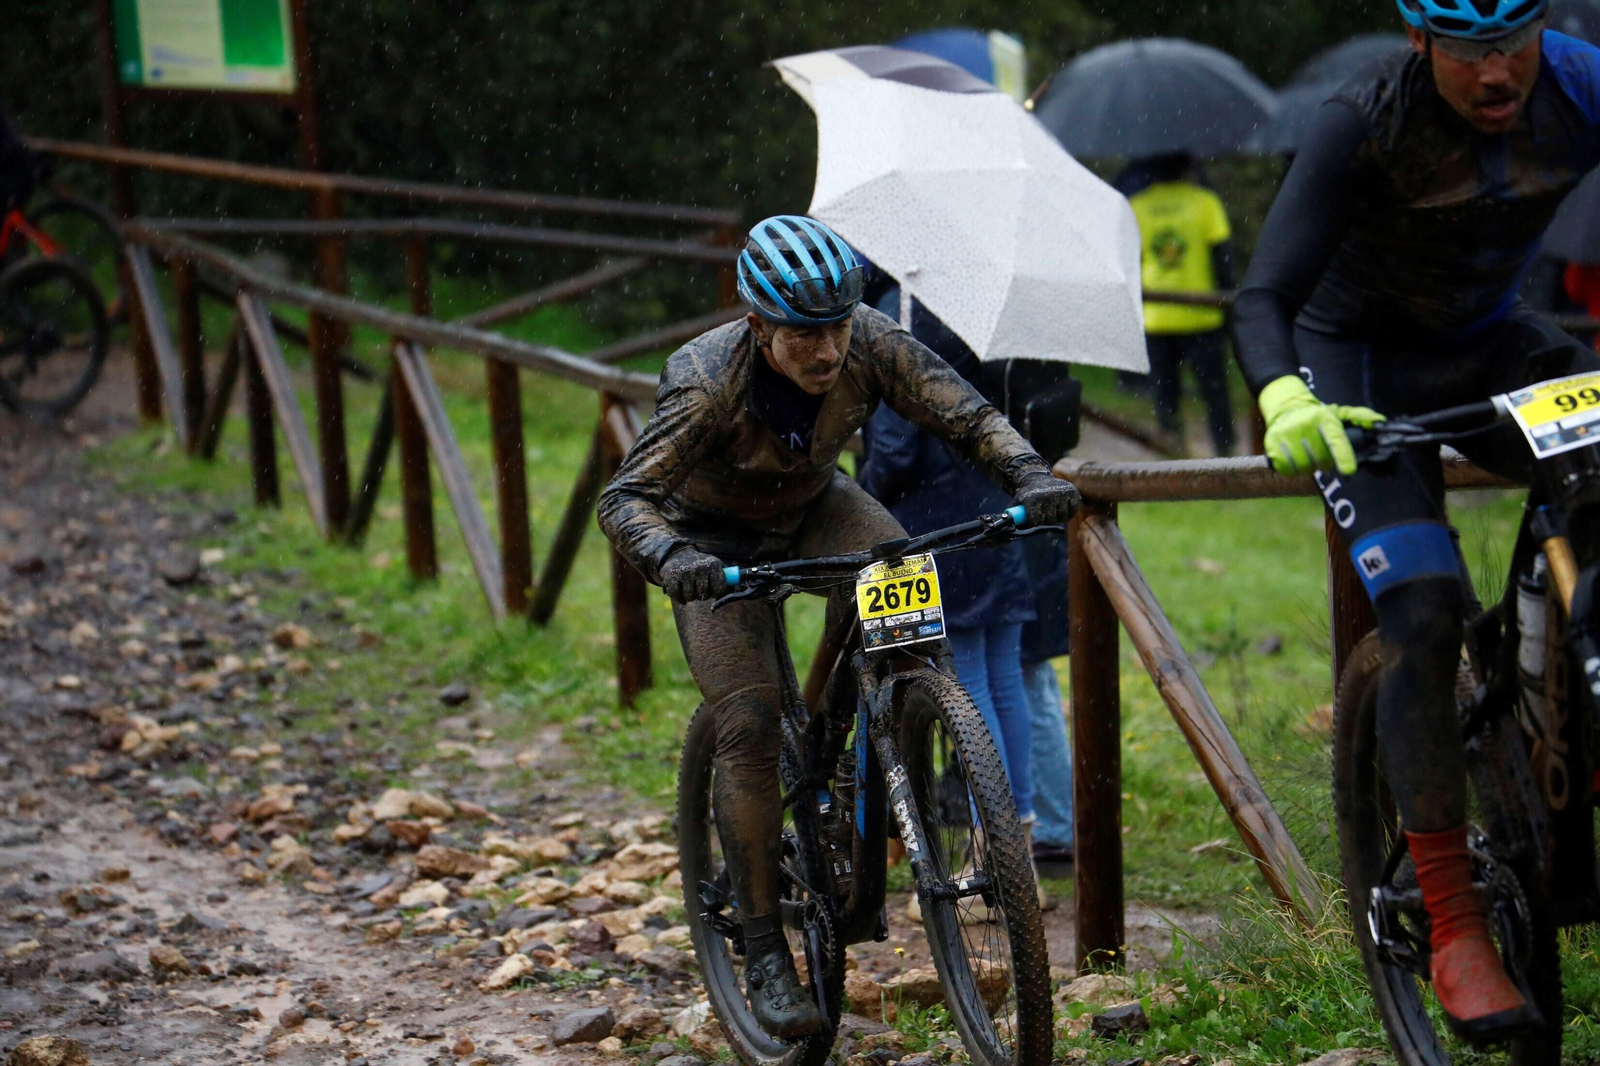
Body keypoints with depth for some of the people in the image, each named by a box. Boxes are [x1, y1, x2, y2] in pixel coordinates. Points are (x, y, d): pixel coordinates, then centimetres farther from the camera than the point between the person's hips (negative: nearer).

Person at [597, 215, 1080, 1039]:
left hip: (814, 509, 3)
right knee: (748, 724, -17)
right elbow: (624, 498, -37)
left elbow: (966, 414, -22)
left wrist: (1028, 476, -41)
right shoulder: (706, 384, -34)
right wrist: (670, 559, -57)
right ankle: (764, 952, -9)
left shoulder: (870, 344, -26)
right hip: (718, 544, -3)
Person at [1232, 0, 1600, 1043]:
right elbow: (1263, 298, -28)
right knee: (1425, 616, -20)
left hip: (1492, 346, 4)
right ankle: (1455, 930, -16)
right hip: (1365, 363, -4)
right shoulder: (1366, 124, -26)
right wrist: (1284, 398, -48)